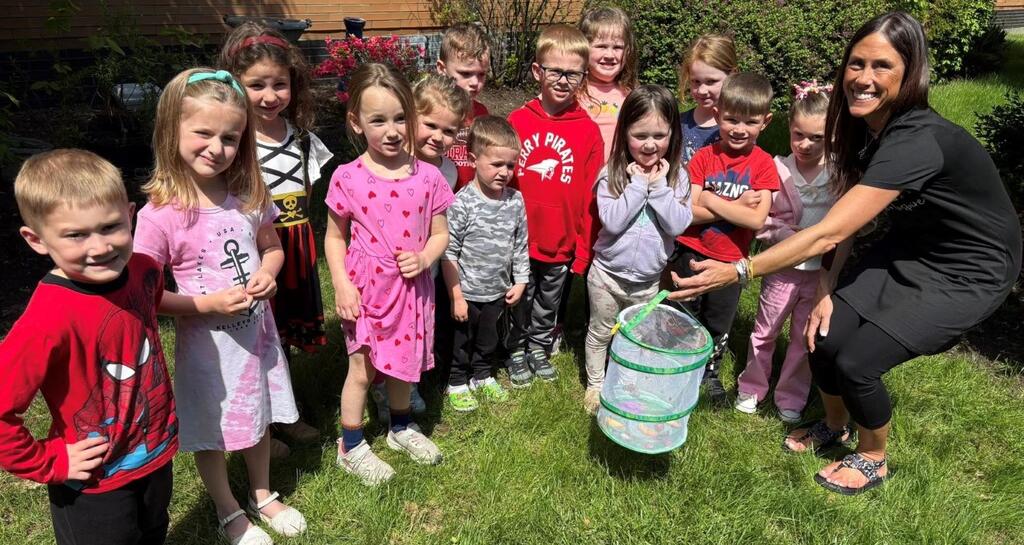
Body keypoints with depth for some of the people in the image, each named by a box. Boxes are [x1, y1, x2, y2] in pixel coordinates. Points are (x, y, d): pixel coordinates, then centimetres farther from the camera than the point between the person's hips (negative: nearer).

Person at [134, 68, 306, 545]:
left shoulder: (249, 195, -7)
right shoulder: (159, 215, -21)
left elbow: (272, 246, 8)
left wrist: (267, 275, -12)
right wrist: (207, 304, -25)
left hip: (257, 329, 5)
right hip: (205, 340, -4)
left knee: (259, 416, 22)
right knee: (211, 429, 16)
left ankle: (262, 494, 47)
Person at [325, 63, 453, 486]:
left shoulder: (427, 177, -6)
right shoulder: (347, 178, -10)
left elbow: (440, 233, 3)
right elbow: (334, 237, 0)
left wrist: (424, 258, -16)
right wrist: (341, 285, -10)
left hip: (411, 287, 2)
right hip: (366, 288, -2)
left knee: (402, 363, 19)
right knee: (362, 369, 8)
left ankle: (401, 428, 44)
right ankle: (351, 447, 28)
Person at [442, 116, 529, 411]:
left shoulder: (515, 200, -5)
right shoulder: (462, 203, -20)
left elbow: (520, 245, 6)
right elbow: (449, 252, -16)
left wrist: (520, 281, 4)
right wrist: (456, 296, -15)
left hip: (498, 292, 5)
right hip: (467, 292, -4)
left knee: (489, 340, 23)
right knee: (462, 341, 15)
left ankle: (483, 377, 45)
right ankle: (457, 384, 35)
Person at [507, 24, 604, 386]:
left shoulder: (588, 131, -6)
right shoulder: (517, 121, -8)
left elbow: (589, 197, -4)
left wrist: (583, 249, -2)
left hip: (562, 244, 1)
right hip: (519, 241, -1)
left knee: (549, 305, 20)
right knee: (520, 304, 18)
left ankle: (539, 348, 43)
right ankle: (517, 352, 39)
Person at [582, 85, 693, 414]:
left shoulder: (677, 177, -7)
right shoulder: (612, 173, -12)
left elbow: (678, 225, -16)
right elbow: (611, 220, -23)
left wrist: (658, 185, -21)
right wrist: (639, 184, -22)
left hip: (648, 279, 2)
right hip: (608, 273, -1)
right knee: (600, 332, 16)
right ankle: (595, 384, 36)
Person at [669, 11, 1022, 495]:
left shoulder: (917, 143, -35)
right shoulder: (863, 126, -9)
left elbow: (827, 233, -39)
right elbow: (843, 221, -5)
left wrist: (739, 271, -38)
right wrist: (827, 290, -14)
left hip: (966, 273, -7)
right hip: (908, 249, 7)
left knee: (857, 361, -12)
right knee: (824, 338, -2)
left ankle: (873, 459, 19)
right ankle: (834, 426, 29)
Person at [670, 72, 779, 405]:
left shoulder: (763, 164, -9)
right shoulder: (703, 157, -7)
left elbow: (757, 219, -19)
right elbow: (688, 212, -16)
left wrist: (712, 201, -18)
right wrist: (736, 206, -21)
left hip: (731, 261, 0)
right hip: (691, 254, 0)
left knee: (719, 325, 19)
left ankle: (711, 372, 43)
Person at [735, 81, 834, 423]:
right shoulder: (778, 169, -10)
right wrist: (789, 236, -18)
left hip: (822, 268, 1)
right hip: (784, 265, 0)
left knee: (806, 337, 14)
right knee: (765, 331, 13)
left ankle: (790, 398, 32)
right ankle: (751, 388, 34)